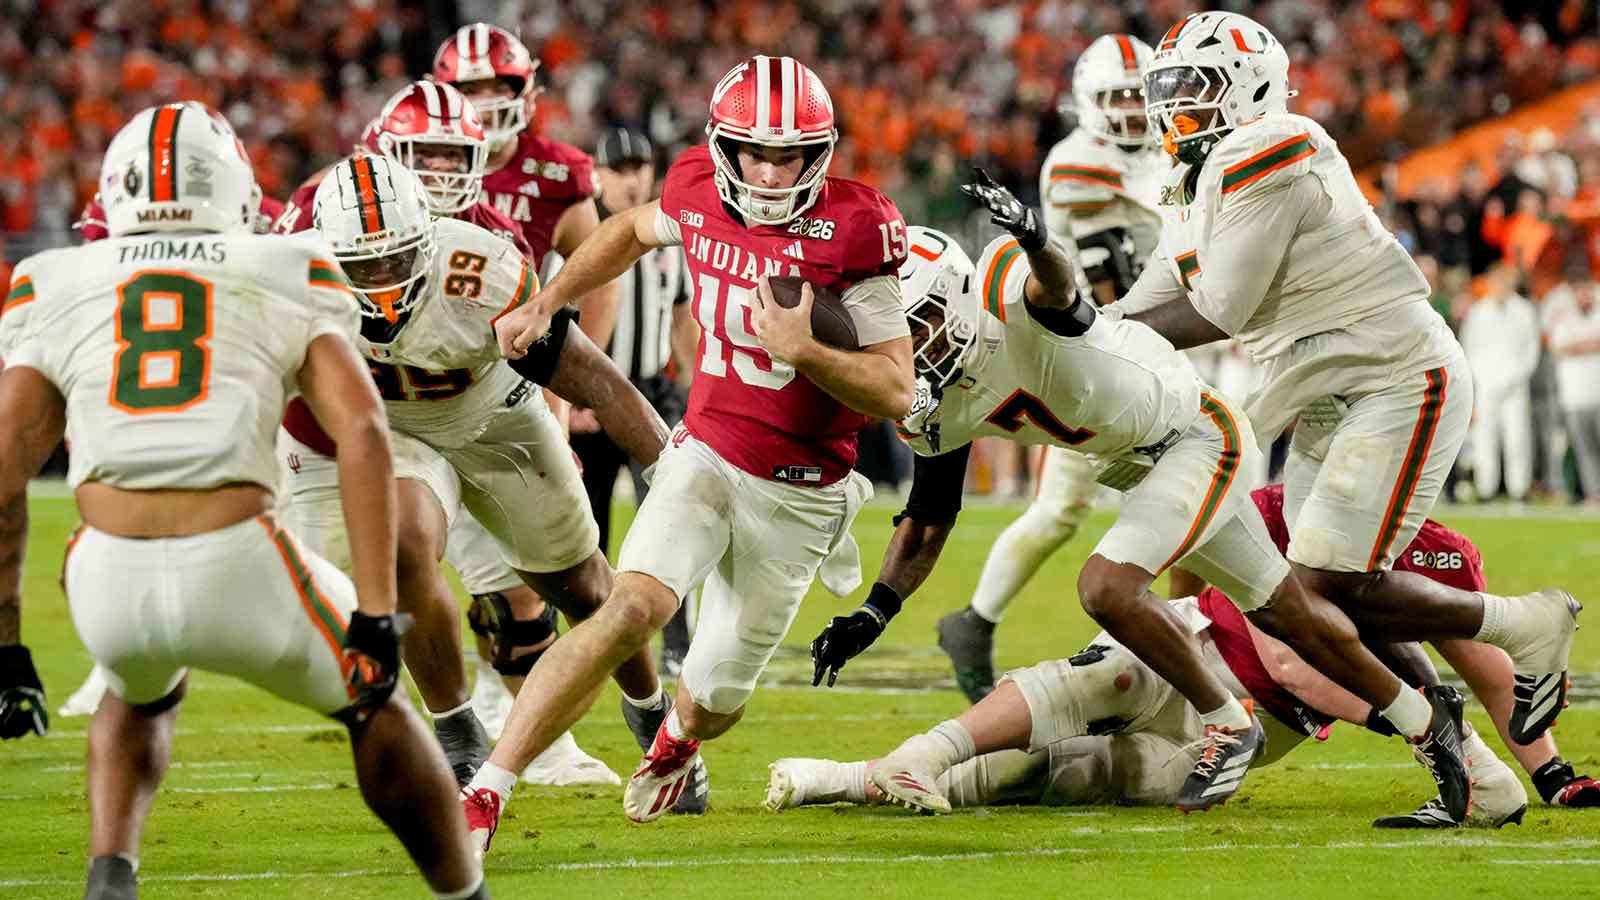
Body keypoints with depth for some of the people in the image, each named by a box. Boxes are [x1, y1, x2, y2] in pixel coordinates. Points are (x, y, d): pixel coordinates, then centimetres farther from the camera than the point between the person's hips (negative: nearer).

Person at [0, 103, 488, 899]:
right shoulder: (291, 278, 16)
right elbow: (362, 430, 2)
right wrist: (375, 616, 1)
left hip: (109, 578, 2)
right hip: (235, 564, -2)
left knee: (143, 694, 37)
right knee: (369, 700, 30)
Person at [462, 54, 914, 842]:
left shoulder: (853, 231, -19)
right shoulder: (699, 195, -6)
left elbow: (895, 392, -17)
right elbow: (634, 230, 21)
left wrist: (803, 349, -32)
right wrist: (545, 303, 15)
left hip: (798, 494, -1)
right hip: (705, 457, 1)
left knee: (717, 694, 12)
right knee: (634, 608, -26)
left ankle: (676, 747, 52)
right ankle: (486, 791, -26)